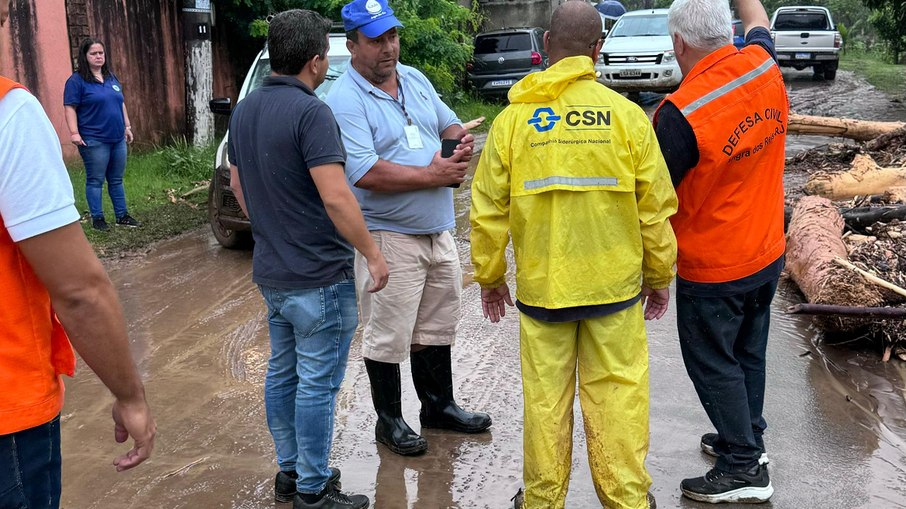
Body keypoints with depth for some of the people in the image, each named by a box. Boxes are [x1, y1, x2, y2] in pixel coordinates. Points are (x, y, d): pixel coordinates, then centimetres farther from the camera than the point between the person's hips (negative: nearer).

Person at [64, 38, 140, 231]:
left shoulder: (112, 78, 14)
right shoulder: (77, 80, -6)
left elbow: (121, 103, 21)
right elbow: (70, 108, -11)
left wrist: (127, 126, 19)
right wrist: (74, 133, -19)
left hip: (117, 138, 6)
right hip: (94, 141, -6)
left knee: (116, 180, 13)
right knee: (95, 180, 0)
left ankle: (122, 215, 20)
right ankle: (97, 218, 7)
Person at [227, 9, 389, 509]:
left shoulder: (244, 110, 8)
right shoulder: (310, 112, -20)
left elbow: (237, 184, 17)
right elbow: (335, 197, -24)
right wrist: (373, 254, -15)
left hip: (271, 271, 9)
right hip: (318, 276, -9)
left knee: (283, 372, 18)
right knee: (318, 384, 1)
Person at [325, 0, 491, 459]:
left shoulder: (415, 80, 9)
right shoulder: (344, 101, -16)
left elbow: (449, 124, 20)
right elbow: (364, 173, -26)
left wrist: (460, 142, -6)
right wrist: (434, 175, -21)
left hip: (438, 231, 8)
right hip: (389, 237, -8)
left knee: (436, 325, 19)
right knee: (388, 336, 4)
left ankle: (439, 405, 36)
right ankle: (389, 421, 20)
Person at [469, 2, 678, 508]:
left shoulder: (513, 118, -4)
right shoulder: (627, 115, -5)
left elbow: (488, 213, -1)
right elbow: (656, 209, -2)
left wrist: (490, 278, 13)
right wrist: (659, 277, 11)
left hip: (540, 286, 0)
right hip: (615, 284, 0)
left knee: (546, 398, 12)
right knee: (617, 395, 11)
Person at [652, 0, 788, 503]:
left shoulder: (681, 113, -28)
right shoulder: (764, 68, -7)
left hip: (712, 271, -7)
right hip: (768, 254, 7)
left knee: (714, 365, 9)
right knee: (749, 352, 23)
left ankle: (744, 468, 18)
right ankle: (747, 436, 40)